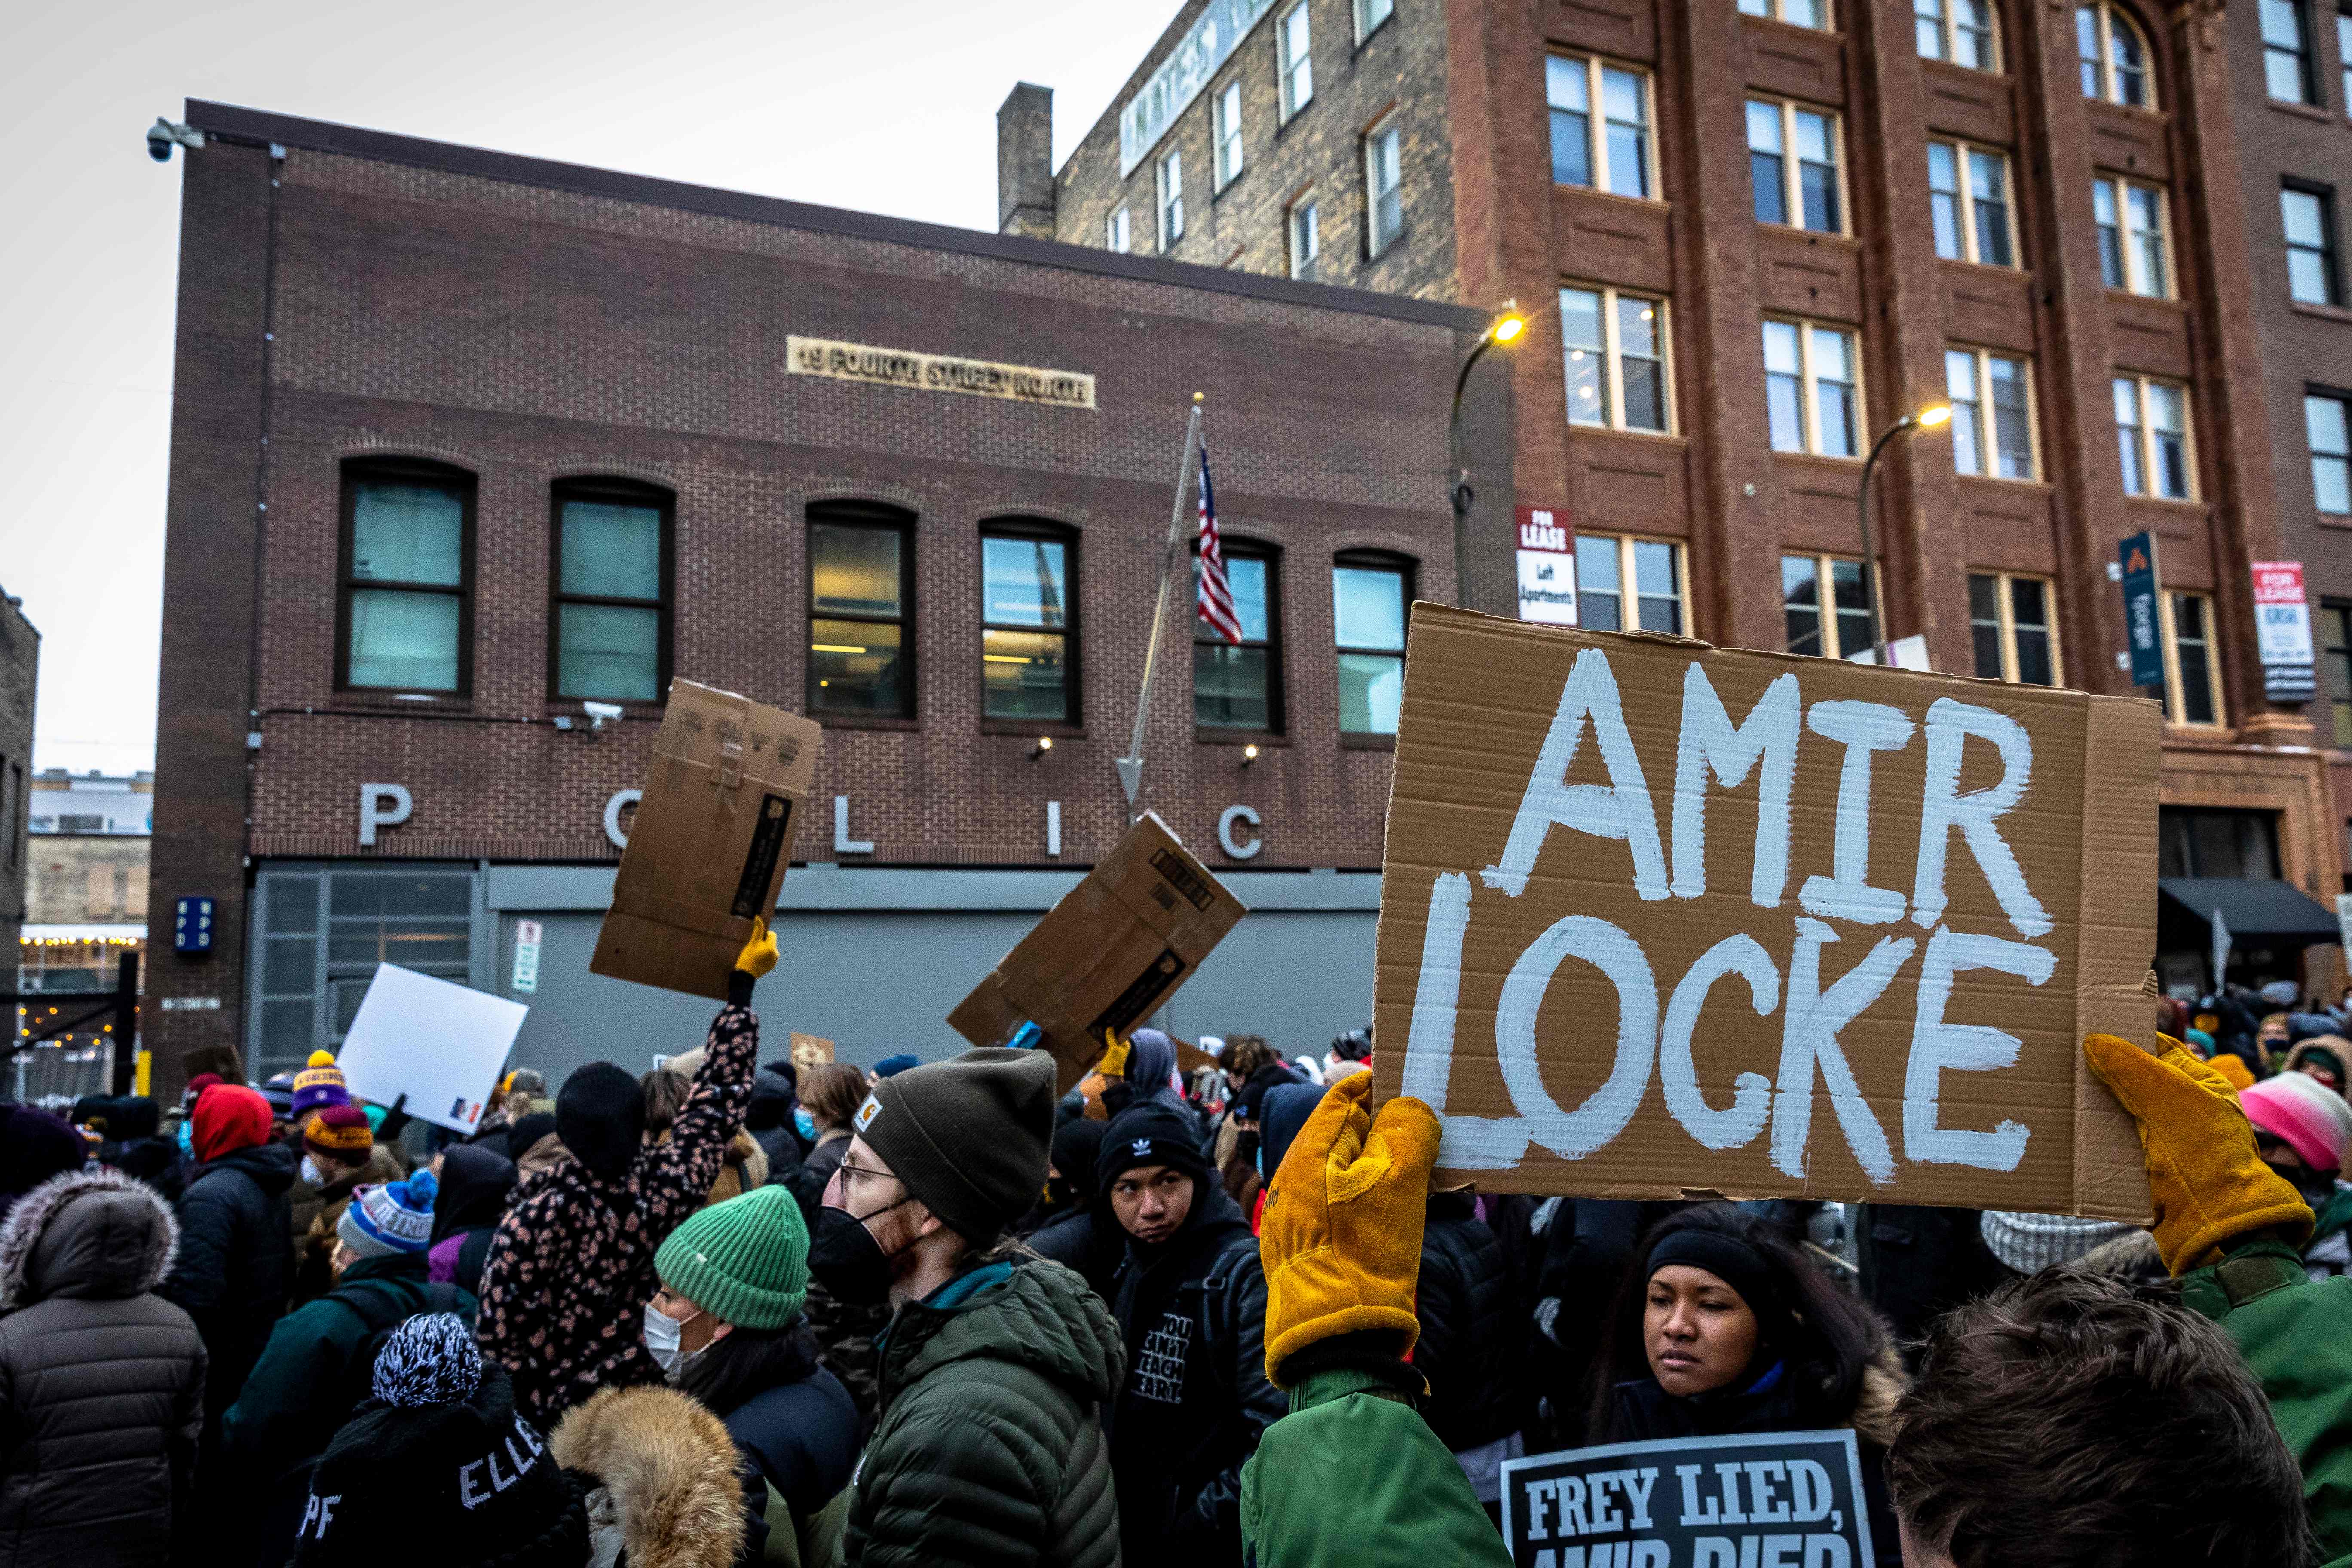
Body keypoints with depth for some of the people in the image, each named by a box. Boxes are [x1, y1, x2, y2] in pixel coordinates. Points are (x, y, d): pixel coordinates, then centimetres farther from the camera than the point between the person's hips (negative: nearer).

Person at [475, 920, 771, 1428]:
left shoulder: (545, 1202, -21)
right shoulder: (669, 1183, -15)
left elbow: (500, 1318, -20)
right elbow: (720, 1096, -3)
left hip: (547, 1406, -2)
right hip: (645, 1398, 2)